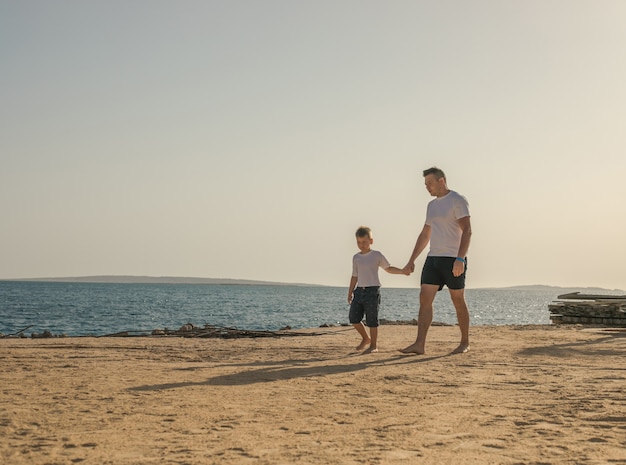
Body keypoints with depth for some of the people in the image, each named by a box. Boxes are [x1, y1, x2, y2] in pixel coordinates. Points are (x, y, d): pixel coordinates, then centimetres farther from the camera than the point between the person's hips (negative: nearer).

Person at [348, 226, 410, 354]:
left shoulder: (377, 255, 2)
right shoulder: (356, 258, 12)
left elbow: (388, 268, 8)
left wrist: (402, 271, -6)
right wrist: (350, 292, 15)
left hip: (372, 291, -4)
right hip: (359, 290, 4)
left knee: (371, 320, -4)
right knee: (353, 318, 0)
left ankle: (373, 345, 6)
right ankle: (366, 338, 21)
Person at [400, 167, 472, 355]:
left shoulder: (458, 200, -7)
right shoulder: (432, 205, 17)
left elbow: (467, 231, -17)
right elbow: (424, 235, 24)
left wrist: (460, 259, -27)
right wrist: (412, 260, 19)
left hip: (453, 260, -7)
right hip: (433, 258, 7)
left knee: (458, 302, 3)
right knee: (424, 299, -5)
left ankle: (465, 343, 16)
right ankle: (419, 344, -9)